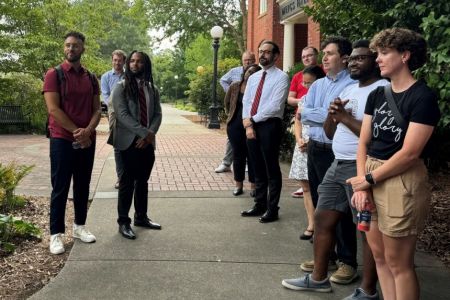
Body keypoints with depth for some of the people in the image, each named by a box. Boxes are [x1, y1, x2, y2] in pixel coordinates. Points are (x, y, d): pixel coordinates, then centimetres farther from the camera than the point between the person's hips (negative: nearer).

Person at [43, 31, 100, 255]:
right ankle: (56, 234, 7)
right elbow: (53, 109, -13)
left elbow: (96, 110, 6)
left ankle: (79, 226, 25)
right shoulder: (54, 75, -5)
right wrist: (76, 131, -16)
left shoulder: (91, 78, 10)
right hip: (62, 140, -5)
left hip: (87, 141, 5)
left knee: (83, 186, 12)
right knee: (60, 188, 0)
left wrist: (88, 131, -12)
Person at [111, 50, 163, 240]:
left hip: (147, 142, 5)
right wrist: (144, 133, -20)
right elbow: (122, 115, -14)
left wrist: (150, 135, -12)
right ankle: (123, 222, 9)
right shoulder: (120, 87, -4)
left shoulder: (151, 89, 11)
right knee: (127, 182, 0)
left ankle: (141, 217, 26)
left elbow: (157, 114, 4)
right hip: (129, 142, -4)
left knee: (143, 181, 13)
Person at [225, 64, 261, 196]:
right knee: (238, 155, 10)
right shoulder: (235, 86, 2)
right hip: (235, 126, 3)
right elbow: (227, 102, 16)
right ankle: (239, 185, 20)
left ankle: (254, 186, 13)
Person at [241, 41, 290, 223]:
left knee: (272, 169, 1)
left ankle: (272, 209, 11)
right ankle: (259, 205, 25)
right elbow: (246, 102, 10)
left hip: (270, 126, -7)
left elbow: (275, 106, -16)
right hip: (252, 126, 7)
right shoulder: (253, 77, 15)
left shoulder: (281, 77, -7)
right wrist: (247, 124, -6)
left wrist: (253, 119, -12)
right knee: (258, 169, 14)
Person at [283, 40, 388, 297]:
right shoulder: (349, 90, 16)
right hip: (338, 165, 9)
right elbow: (331, 133, 17)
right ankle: (319, 278, 27)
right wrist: (333, 113, -4)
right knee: (323, 219, 13)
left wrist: (345, 117, -14)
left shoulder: (384, 90, -12)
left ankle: (368, 292, 15)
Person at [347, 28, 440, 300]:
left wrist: (368, 179, -11)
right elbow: (364, 143, 6)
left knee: (398, 263, 4)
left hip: (402, 182, -7)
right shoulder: (377, 95, 10)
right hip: (370, 180, 7)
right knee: (379, 256, 16)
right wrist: (361, 185, -6)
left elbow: (409, 153, -17)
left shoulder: (423, 97, -11)